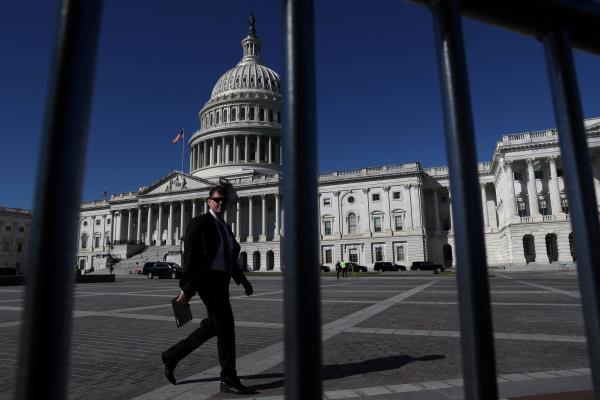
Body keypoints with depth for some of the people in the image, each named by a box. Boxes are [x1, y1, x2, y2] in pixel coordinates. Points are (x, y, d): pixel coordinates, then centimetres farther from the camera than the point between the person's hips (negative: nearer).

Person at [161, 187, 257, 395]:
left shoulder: (225, 227, 17)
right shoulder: (199, 223, -8)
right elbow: (189, 257, -13)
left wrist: (243, 280, 14)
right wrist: (187, 288, -17)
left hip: (221, 281, 9)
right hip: (207, 280, -9)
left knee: (212, 326, 15)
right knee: (225, 326, -8)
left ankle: (172, 356, 30)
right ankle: (229, 380, 2)